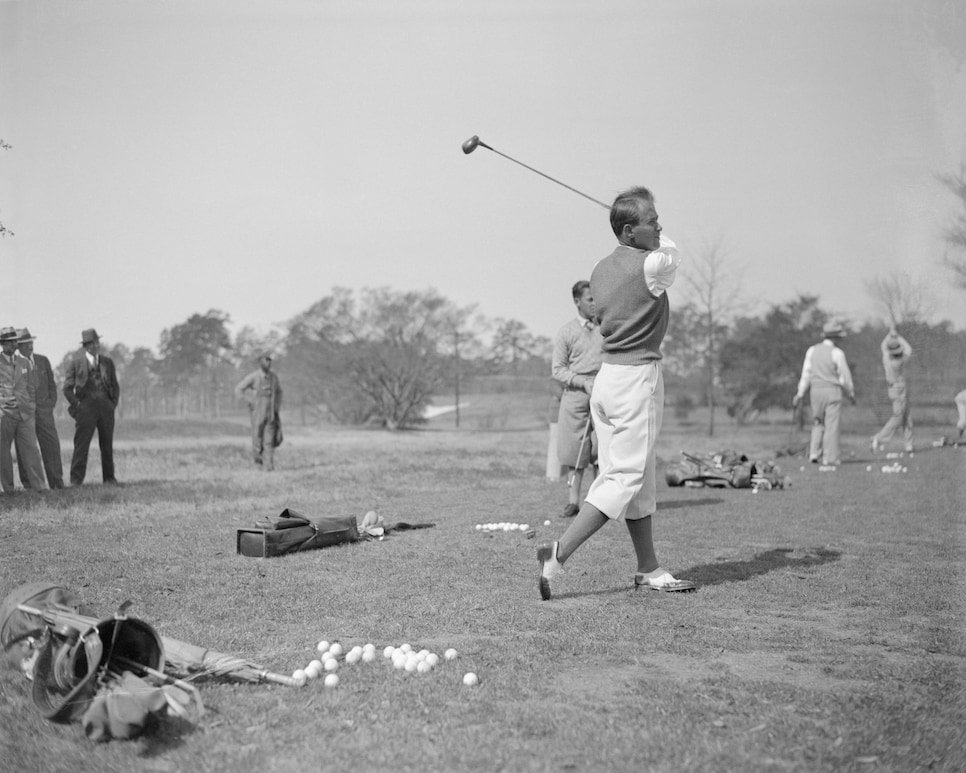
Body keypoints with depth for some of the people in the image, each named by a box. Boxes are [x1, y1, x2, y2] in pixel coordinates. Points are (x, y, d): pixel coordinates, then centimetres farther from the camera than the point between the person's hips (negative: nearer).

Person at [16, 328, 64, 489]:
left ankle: (57, 483, 4)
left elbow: (51, 384, 17)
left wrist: (51, 403, 6)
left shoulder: (43, 360, 12)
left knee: (51, 445, -1)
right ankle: (28, 484, 5)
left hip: (44, 410, 3)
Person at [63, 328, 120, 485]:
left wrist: (114, 402, 5)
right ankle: (76, 479, -4)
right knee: (81, 444, -6)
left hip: (106, 404, 3)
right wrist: (76, 405, -5)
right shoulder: (76, 362, 2)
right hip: (86, 406, -3)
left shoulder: (107, 362, 13)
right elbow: (67, 388, 2)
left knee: (107, 444, 7)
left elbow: (115, 386, 18)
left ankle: (109, 477, 14)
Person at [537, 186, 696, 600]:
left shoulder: (601, 269, 9)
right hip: (638, 377, -9)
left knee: (640, 477, 12)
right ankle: (558, 553, -13)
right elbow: (670, 251, 9)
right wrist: (658, 239, 31)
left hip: (606, 375, 9)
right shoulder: (652, 264, -13)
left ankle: (649, 569, 18)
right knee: (626, 477, -6)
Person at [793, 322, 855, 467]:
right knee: (832, 425, 0)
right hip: (832, 390, -4)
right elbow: (845, 376, -5)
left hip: (816, 390, 5)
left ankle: (814, 453, 7)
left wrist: (800, 394, 8)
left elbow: (806, 373, 5)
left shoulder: (811, 351, 4)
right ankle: (830, 458, 0)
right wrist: (851, 394, 8)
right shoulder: (837, 353, -9)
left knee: (818, 422, 17)